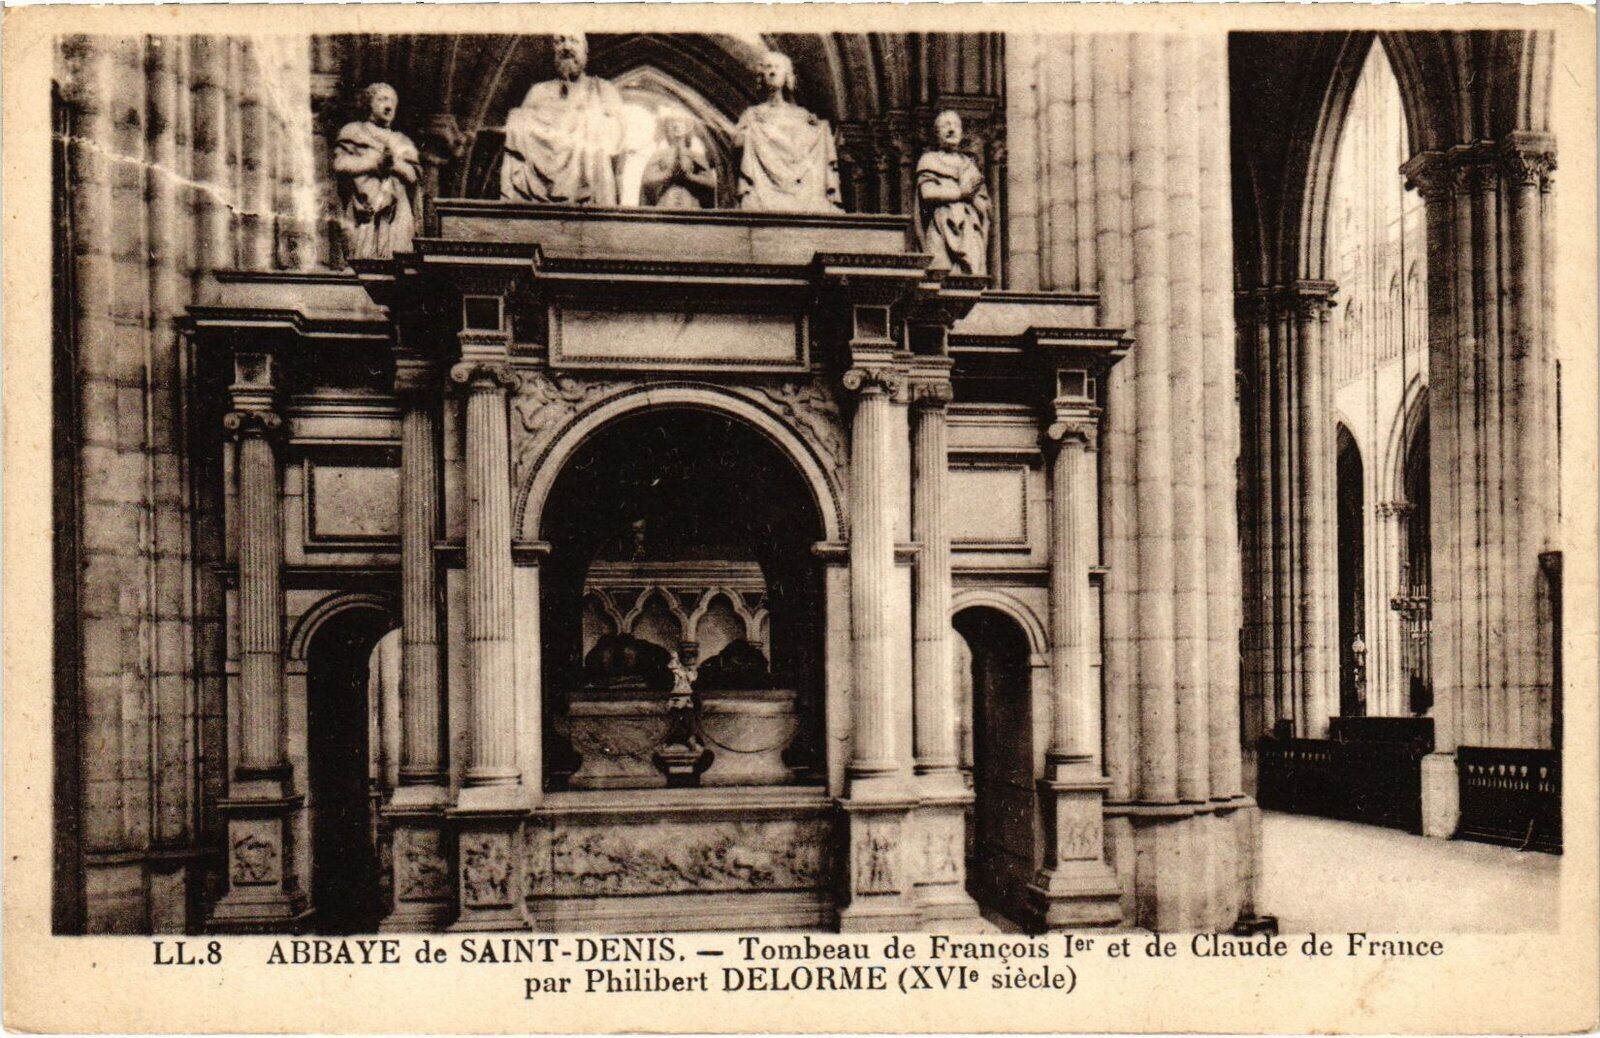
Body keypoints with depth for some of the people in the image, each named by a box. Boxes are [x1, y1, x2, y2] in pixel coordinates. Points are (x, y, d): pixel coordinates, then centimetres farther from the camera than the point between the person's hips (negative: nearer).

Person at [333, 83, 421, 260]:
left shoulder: (403, 142, 25)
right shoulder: (353, 132, 16)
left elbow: (415, 174, 11)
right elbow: (340, 164, 0)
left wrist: (395, 164, -6)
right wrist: (374, 161, -3)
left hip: (396, 211, 3)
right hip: (363, 210, -3)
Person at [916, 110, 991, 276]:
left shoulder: (970, 164, 23)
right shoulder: (929, 160, 12)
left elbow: (984, 204, 17)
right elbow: (927, 192, -7)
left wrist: (970, 197, -4)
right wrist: (961, 192, -1)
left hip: (970, 235, 4)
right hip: (941, 232, -3)